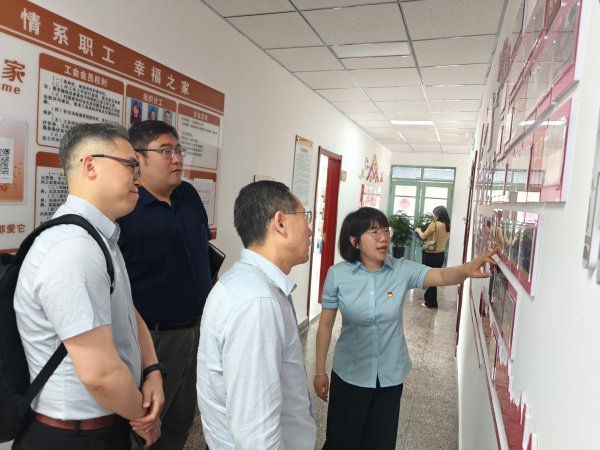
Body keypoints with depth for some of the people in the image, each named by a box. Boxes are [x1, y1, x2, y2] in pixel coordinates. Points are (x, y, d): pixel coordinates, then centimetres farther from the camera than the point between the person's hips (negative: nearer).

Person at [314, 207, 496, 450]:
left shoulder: (402, 270, -10)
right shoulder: (338, 274, -14)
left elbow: (442, 276, -24)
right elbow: (326, 324, -6)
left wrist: (466, 269, -47)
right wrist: (320, 371, 0)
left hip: (390, 375, 2)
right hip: (350, 374, -1)